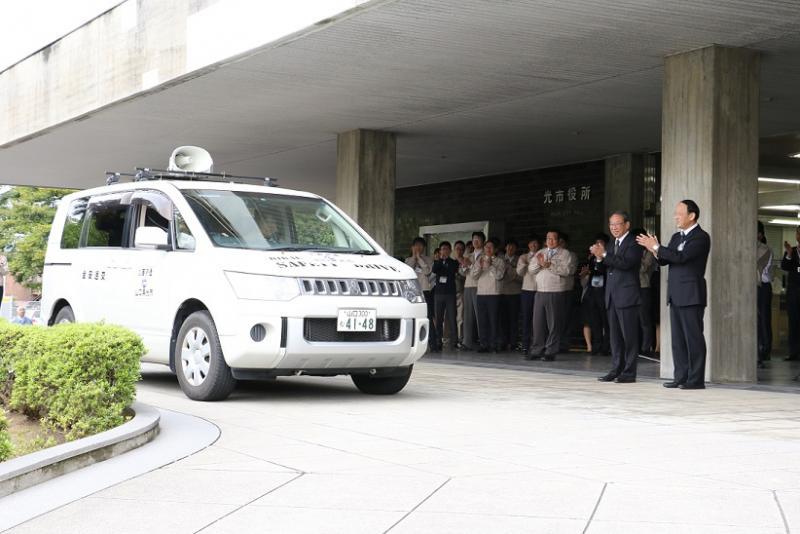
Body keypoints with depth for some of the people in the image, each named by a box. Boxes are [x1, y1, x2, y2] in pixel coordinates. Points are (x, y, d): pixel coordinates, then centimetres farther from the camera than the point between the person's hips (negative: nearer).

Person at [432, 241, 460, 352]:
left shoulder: (454, 262, 9)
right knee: (438, 319, 2)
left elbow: (453, 272, -10)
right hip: (438, 293, 2)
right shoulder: (437, 262, 15)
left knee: (451, 318, -8)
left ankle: (453, 343, -8)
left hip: (450, 293, -2)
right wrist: (441, 259, -5)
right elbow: (434, 270, -6)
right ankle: (439, 342, 6)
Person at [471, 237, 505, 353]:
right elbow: (473, 274, 5)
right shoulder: (479, 260, 16)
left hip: (493, 294, -4)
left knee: (493, 320, -5)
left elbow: (499, 275, -9)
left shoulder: (499, 261, 5)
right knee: (482, 321, 2)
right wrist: (479, 265, -10)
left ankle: (495, 345, -1)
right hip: (481, 293, 4)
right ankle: (484, 344, 7)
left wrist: (489, 265, -12)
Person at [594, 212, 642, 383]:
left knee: (629, 336, -5)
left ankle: (629, 372, -3)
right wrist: (599, 258, -3)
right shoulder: (613, 244, 19)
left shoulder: (633, 243, -6)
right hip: (612, 297, 8)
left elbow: (626, 263, -22)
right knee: (615, 336, 10)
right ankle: (616, 370, 15)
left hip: (627, 296, -8)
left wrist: (604, 254, -21)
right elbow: (607, 268, 17)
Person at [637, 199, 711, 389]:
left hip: (691, 295, -8)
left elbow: (681, 257, -20)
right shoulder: (676, 237, 19)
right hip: (675, 295, 8)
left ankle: (696, 379, -4)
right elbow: (664, 260, 15)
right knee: (678, 338, 9)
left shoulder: (701, 237, -9)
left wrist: (656, 247, -15)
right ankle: (681, 377, 13)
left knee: (693, 337, -6)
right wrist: (654, 250, -5)